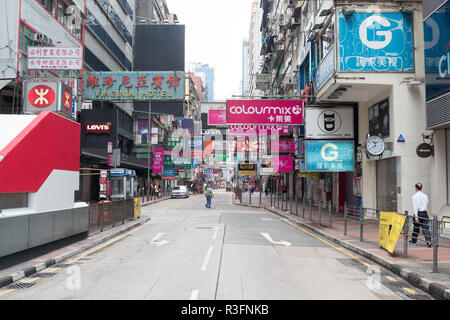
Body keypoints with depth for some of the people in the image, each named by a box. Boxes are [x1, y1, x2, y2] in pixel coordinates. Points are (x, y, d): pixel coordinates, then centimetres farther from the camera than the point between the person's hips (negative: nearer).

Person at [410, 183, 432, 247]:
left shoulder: (415, 196, -9)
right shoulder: (425, 196, 5)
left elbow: (415, 207, -13)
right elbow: (427, 205, 12)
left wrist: (416, 217, -14)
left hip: (418, 213, -3)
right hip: (424, 213, 3)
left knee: (416, 228, 11)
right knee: (426, 228, 0)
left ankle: (413, 241, 25)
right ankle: (429, 241, -15)